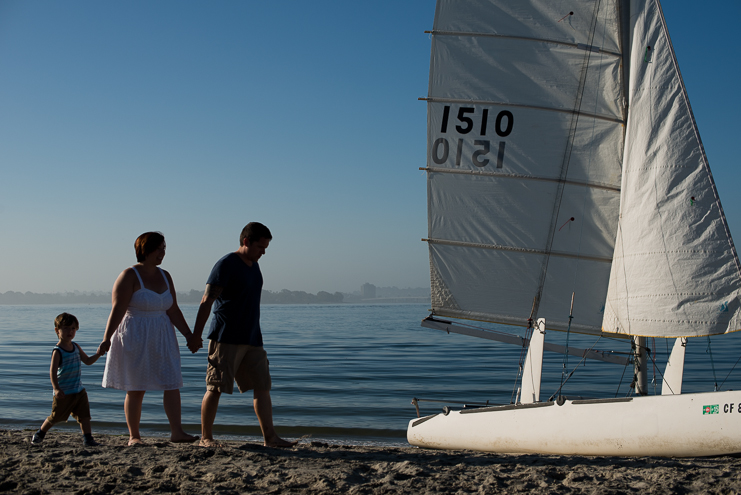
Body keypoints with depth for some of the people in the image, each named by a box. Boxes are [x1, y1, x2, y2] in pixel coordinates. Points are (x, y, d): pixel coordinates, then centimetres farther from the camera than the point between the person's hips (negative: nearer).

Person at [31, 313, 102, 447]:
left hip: (79, 390, 6)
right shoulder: (57, 351, -15)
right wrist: (56, 388, -32)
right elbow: (52, 371, -22)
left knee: (84, 415, -2)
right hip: (64, 393, -6)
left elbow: (88, 361, 18)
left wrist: (98, 354, 1)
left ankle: (87, 438, 1)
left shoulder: (76, 347, 7)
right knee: (56, 417, 8)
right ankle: (40, 433, 30)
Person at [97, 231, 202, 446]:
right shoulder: (129, 276, -10)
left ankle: (177, 431, -1)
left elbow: (173, 311, 10)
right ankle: (134, 436, 11)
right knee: (136, 389, 1)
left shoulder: (164, 276, 8)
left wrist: (189, 336, 7)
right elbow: (117, 310, -18)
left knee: (172, 383, -3)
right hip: (135, 339, -6)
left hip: (161, 339, 6)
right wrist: (106, 338, -28)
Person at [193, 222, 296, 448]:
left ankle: (270, 437, 6)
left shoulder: (254, 266, 15)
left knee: (262, 386, 4)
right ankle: (206, 438, 7)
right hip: (226, 338, -8)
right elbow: (206, 301, -15)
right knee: (215, 387, -3)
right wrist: (195, 335, -21)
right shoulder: (226, 265, -10)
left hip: (252, 339, 8)